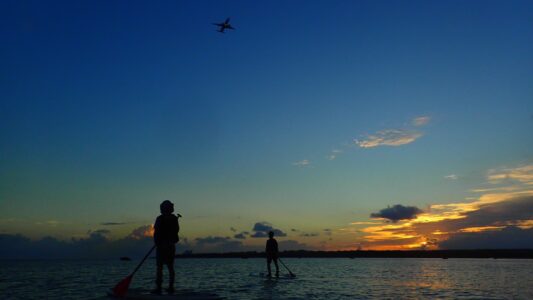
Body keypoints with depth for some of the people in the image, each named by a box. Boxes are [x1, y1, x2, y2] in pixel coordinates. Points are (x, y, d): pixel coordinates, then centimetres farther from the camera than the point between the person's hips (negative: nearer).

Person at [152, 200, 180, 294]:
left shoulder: (160, 219, -10)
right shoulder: (174, 219, 5)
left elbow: (156, 233, -12)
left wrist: (157, 243, -3)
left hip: (161, 245, -5)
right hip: (172, 245, 5)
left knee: (159, 267, -3)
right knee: (170, 267, 8)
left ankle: (158, 288, -6)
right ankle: (171, 287, 9)